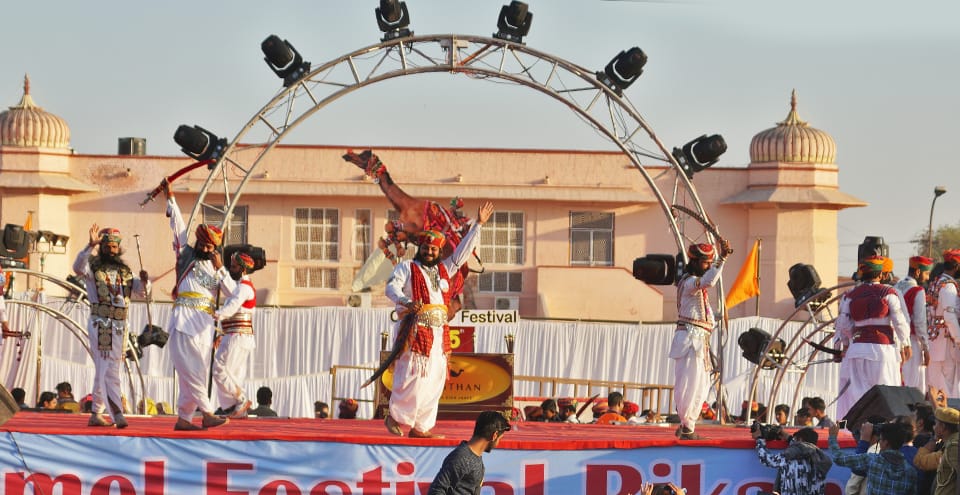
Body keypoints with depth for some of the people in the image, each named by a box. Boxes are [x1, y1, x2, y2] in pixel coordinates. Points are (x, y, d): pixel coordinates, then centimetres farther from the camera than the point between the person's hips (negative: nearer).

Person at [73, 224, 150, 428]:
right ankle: (117, 414, -21)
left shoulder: (125, 271, 16)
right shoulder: (93, 267, -1)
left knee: (103, 371, 12)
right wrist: (91, 246, -34)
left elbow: (142, 291, 12)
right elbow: (78, 267, -23)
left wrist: (144, 281, -11)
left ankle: (96, 414, 19)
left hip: (120, 326, 6)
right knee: (108, 370, -13)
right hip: (101, 324, -6)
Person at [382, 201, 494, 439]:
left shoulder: (444, 269, 21)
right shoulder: (407, 267, 3)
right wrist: (406, 301, -31)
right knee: (413, 376, -12)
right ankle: (394, 417, 1)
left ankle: (420, 427, 6)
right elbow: (392, 287, -11)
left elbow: (463, 251, 26)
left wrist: (478, 225, 20)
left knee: (434, 380, 3)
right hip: (415, 329, -6)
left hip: (438, 333, 6)